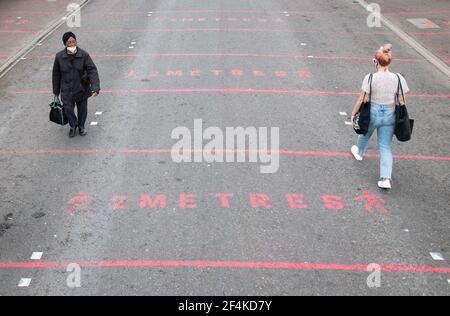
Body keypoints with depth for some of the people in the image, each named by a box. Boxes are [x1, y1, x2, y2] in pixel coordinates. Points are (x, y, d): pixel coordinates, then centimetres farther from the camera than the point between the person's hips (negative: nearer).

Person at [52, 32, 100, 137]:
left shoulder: (84, 55, -14)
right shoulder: (59, 57, -11)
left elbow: (92, 70, -19)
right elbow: (56, 74, 1)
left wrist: (95, 87, -32)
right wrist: (56, 90, 8)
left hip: (82, 89, 0)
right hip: (67, 91, 0)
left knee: (82, 109, 16)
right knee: (68, 110, 3)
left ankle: (81, 126, 44)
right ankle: (73, 126, 35)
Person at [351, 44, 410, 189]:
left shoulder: (370, 78, -18)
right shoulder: (398, 79, -9)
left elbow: (362, 99, -14)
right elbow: (402, 102, -4)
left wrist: (353, 114, -2)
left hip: (372, 113, -1)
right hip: (389, 115, 1)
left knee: (365, 135, 30)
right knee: (386, 146, 8)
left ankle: (359, 152, 60)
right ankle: (386, 178, -3)